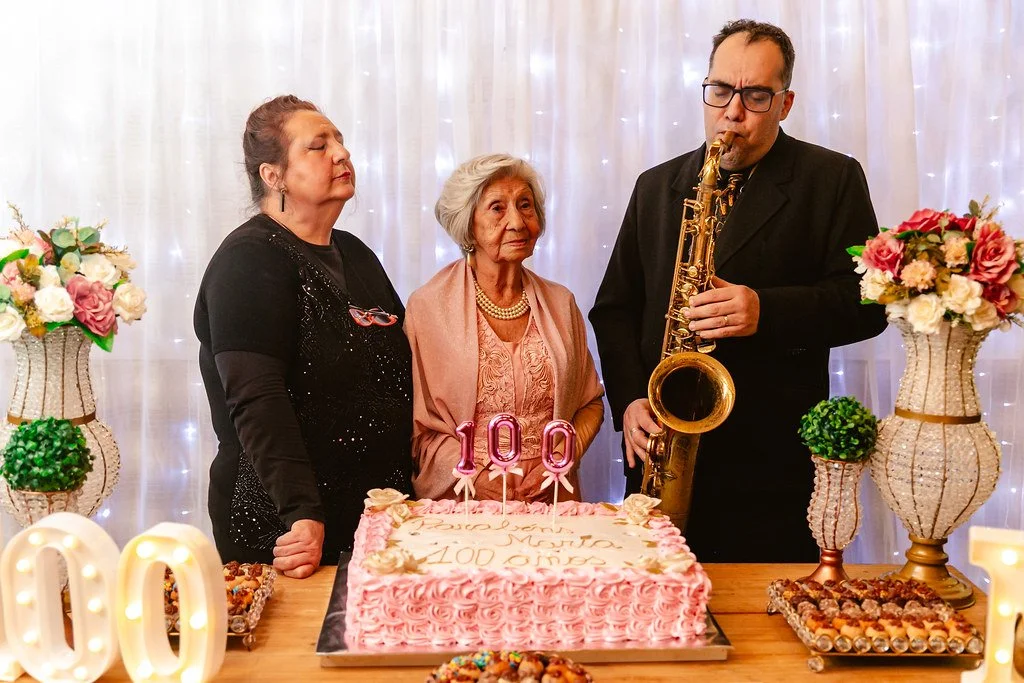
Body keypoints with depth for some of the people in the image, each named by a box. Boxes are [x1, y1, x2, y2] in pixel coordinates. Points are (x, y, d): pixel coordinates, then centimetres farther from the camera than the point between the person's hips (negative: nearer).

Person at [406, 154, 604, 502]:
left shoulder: (561, 303, 11)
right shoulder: (427, 307, 0)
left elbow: (591, 402, 16)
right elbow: (416, 421, 0)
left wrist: (562, 460, -2)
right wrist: (474, 477, -13)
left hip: (552, 498, 2)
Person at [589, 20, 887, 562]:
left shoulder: (832, 179, 3)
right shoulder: (656, 186, 14)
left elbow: (866, 301, -4)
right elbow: (614, 306, 12)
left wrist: (766, 311, -20)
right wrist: (629, 399, -3)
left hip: (776, 464, -3)